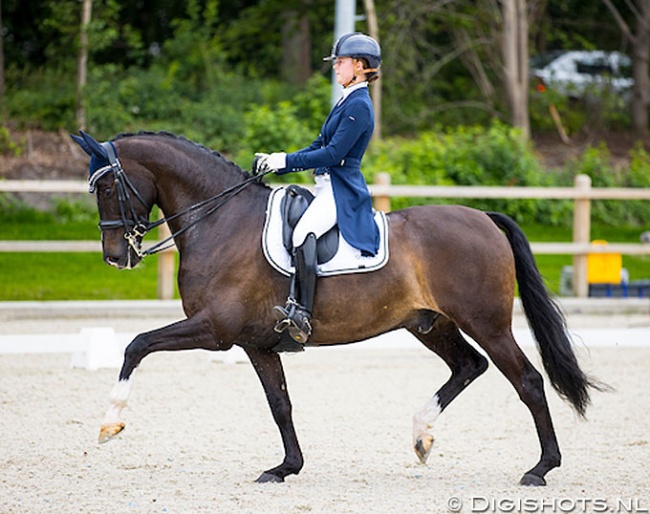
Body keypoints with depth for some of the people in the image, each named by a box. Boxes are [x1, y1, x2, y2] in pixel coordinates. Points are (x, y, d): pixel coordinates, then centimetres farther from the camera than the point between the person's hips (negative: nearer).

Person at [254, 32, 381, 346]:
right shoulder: (348, 102, 20)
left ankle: (302, 315, -42)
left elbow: (333, 154, -18)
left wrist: (284, 161, -15)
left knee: (304, 231, -34)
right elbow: (319, 147, 22)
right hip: (328, 187, 11)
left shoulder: (359, 105, -11)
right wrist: (275, 164, 12)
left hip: (342, 191, -11)